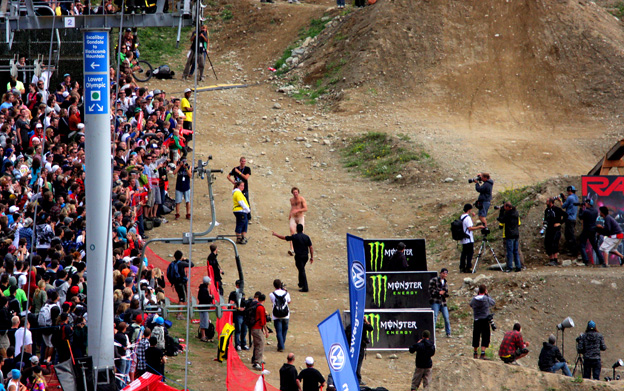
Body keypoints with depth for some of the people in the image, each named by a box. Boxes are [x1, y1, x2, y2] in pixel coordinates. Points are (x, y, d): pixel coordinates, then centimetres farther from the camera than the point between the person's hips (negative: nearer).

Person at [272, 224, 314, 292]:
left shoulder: (294, 237, -9)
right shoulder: (306, 237, 2)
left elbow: (284, 238, 1)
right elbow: (311, 247, 1)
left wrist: (276, 235, 17)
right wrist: (312, 257, 6)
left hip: (299, 256, -5)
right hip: (305, 256, 5)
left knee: (302, 271, -5)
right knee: (301, 269, 26)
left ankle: (305, 288, -8)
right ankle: (301, 284, 37)